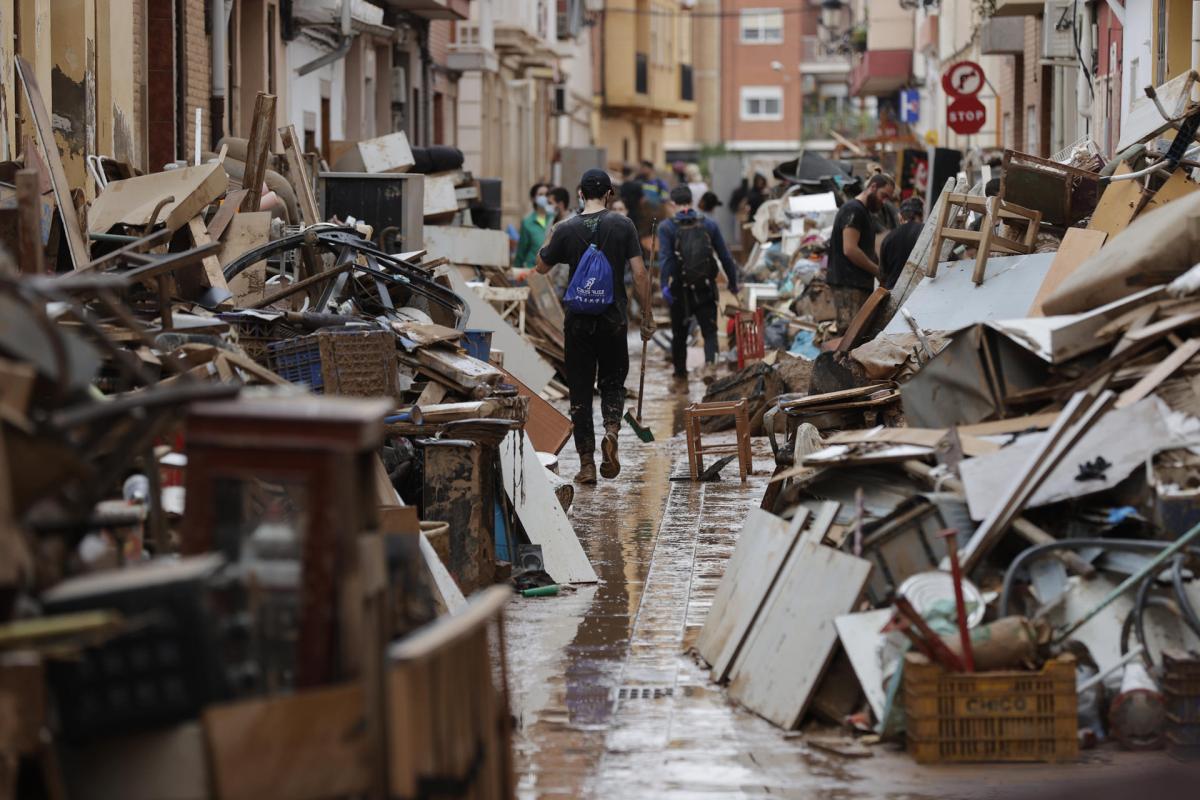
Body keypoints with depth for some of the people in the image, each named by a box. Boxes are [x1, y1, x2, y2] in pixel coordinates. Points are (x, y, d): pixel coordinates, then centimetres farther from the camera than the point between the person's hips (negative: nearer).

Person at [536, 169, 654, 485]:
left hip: (578, 321, 0)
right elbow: (640, 274, -6)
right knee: (612, 383, 16)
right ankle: (611, 429, -14)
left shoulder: (567, 229, -3)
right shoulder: (623, 226, -3)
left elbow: (542, 266, 11)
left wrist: (551, 239, 27)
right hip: (614, 319, 0)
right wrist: (647, 316, 1)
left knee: (580, 391, 7)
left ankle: (586, 463, 3)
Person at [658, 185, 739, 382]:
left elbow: (666, 258, -17)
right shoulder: (709, 225, 3)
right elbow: (725, 257, 4)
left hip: (680, 291, -1)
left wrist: (665, 286, -23)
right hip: (706, 290, 1)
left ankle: (680, 373, 21)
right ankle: (709, 362, -21)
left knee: (679, 333, 13)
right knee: (709, 330, 5)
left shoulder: (667, 227, -5)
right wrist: (733, 283, 12)